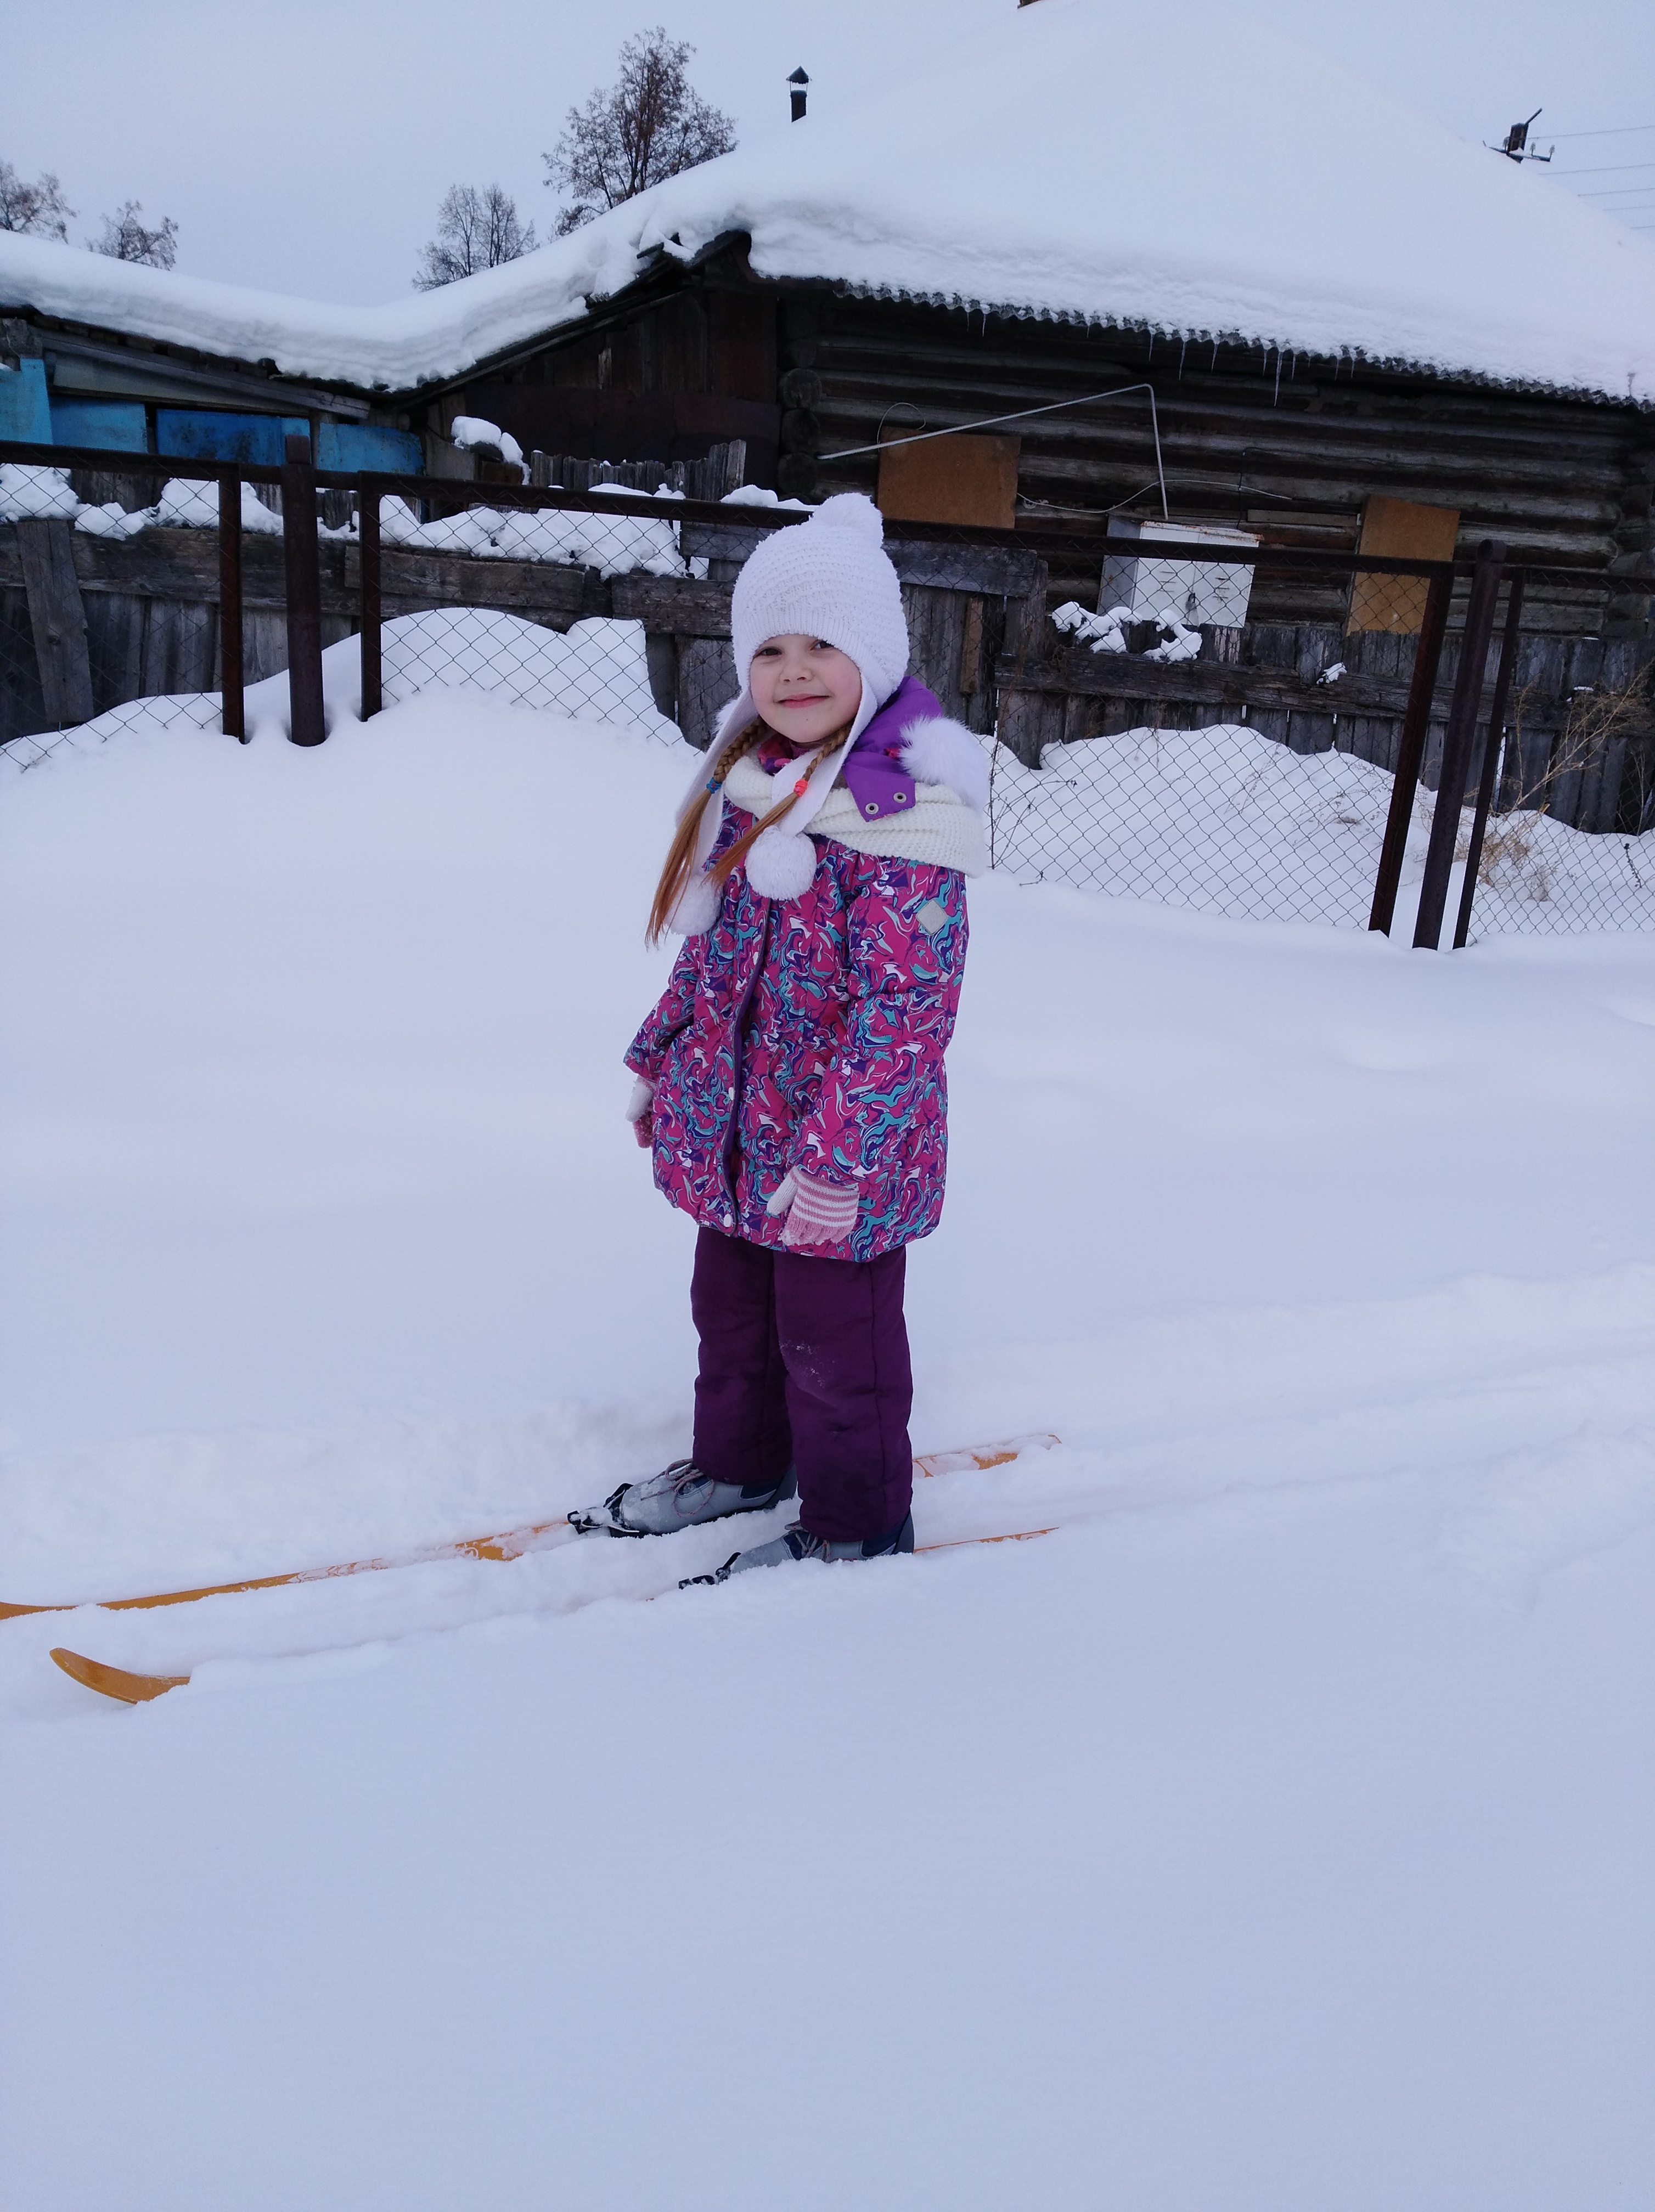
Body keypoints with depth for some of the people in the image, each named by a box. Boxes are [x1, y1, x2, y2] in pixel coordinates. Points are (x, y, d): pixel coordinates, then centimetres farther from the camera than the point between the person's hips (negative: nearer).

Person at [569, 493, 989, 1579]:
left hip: (845, 1147, -8)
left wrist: (838, 1158, -24)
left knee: (833, 1337, 9)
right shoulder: (750, 777, 4)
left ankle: (856, 1524, 32)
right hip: (730, 1123, 8)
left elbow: (906, 1008, -24)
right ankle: (739, 1462, 48)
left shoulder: (905, 816, -22)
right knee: (730, 1307, 24)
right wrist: (659, 1059, 19)